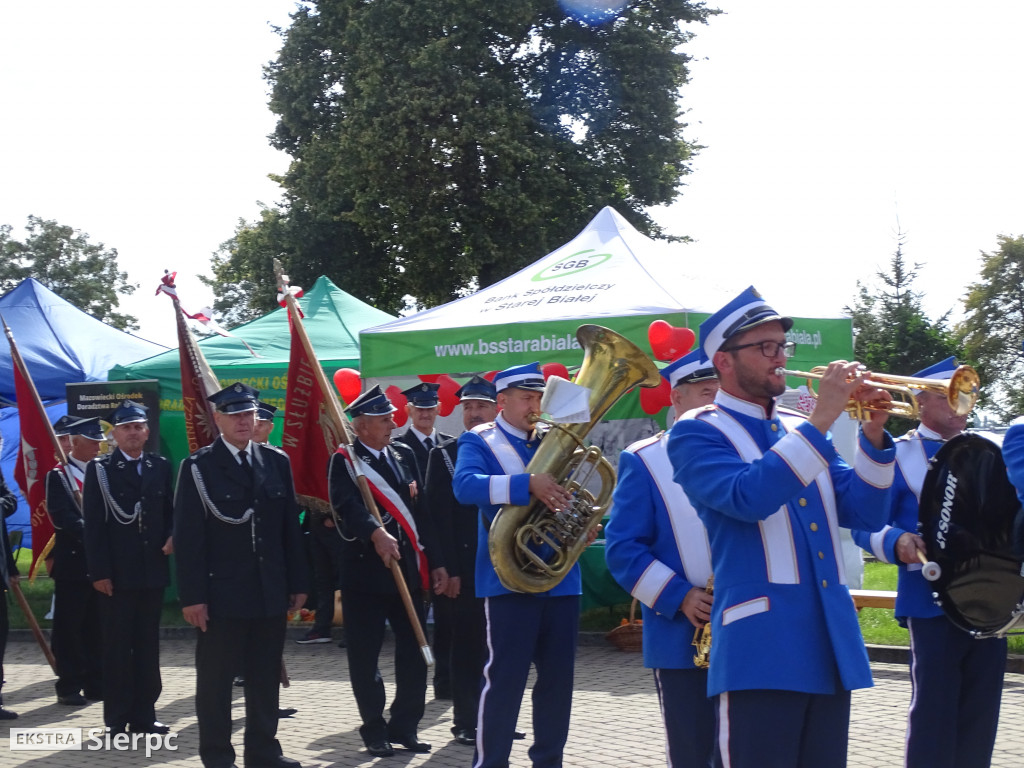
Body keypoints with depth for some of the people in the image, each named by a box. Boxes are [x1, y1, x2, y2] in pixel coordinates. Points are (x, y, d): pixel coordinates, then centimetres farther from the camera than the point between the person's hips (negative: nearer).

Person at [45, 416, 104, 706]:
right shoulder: (59, 476, -2)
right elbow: (62, 517, -14)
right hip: (72, 564, -5)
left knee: (97, 628, 9)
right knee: (69, 628, 1)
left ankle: (95, 685, 16)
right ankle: (69, 687, 7)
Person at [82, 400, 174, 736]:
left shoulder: (161, 467, 10)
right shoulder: (100, 469, -1)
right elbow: (93, 525, -6)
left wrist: (172, 536, -8)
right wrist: (99, 572, -12)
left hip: (152, 572, 4)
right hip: (117, 574, -4)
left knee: (148, 645, 8)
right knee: (117, 647, 2)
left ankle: (144, 715, 16)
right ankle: (117, 719, 8)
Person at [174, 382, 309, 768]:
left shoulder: (277, 461, 9)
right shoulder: (198, 467, -4)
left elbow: (290, 526, 9)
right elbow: (188, 536, -8)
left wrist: (298, 582, 6)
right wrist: (192, 595, -13)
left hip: (271, 591, 4)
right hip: (222, 592, -4)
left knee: (266, 677, 11)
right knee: (215, 679, 4)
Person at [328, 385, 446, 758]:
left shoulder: (404, 454, 12)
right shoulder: (343, 461, -4)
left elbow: (421, 509, 13)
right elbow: (346, 504, -23)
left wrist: (436, 561, 10)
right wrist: (375, 533, -40)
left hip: (409, 569, 5)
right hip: (365, 571, -5)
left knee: (415, 652, 5)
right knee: (365, 657, 2)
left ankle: (404, 725, 17)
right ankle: (374, 729, 16)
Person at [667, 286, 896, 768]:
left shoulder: (802, 430, 17)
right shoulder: (695, 433, -1)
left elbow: (861, 514, 11)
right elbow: (749, 497, -20)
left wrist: (873, 435, -3)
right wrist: (820, 421, -19)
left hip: (831, 646, 6)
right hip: (761, 651, -6)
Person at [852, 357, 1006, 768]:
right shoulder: (896, 454, 0)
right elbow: (866, 525, -4)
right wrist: (897, 542, -24)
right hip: (931, 599, -5)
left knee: (981, 709, 7)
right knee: (934, 707, -5)